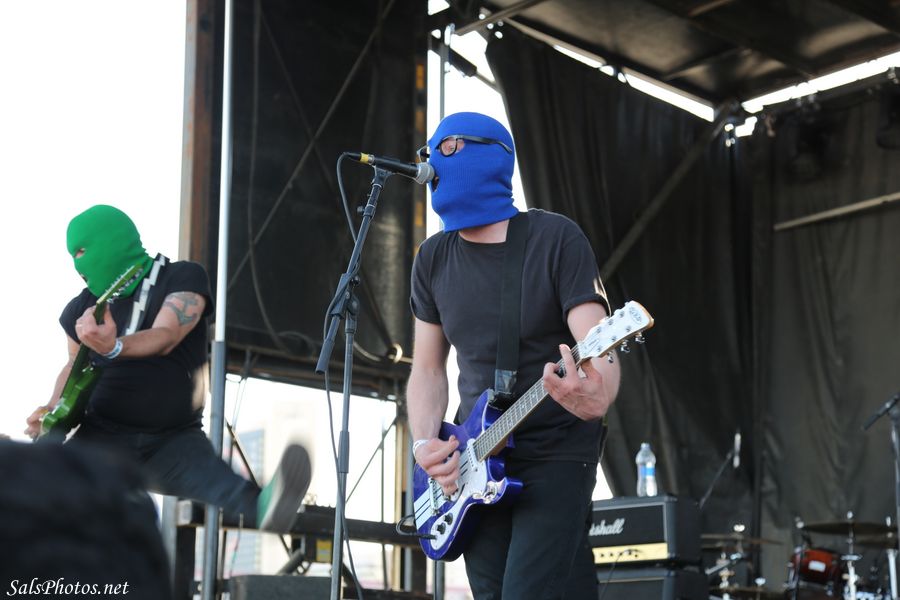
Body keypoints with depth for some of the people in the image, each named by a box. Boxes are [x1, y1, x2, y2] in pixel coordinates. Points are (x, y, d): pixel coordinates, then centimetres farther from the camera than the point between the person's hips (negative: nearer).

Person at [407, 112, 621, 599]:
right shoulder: (434, 259, 6)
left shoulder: (556, 240, -9)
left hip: (555, 455, -5)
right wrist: (425, 444, -6)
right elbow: (428, 369, 12)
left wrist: (597, 397, -39)